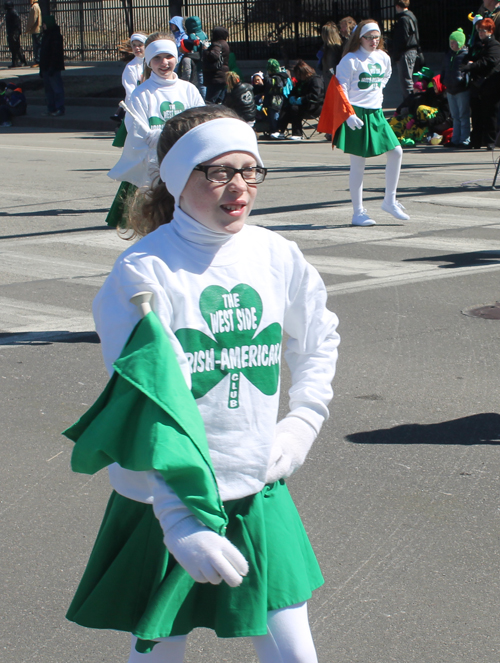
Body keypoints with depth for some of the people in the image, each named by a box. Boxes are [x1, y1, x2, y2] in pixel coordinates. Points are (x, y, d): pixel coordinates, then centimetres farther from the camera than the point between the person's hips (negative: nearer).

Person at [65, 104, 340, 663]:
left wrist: (303, 421, 8)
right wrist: (182, 520, -28)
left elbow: (320, 341, 21)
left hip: (258, 493, 4)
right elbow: (147, 405, -22)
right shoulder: (143, 271, -15)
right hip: (167, 500, -4)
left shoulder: (277, 256, 1)